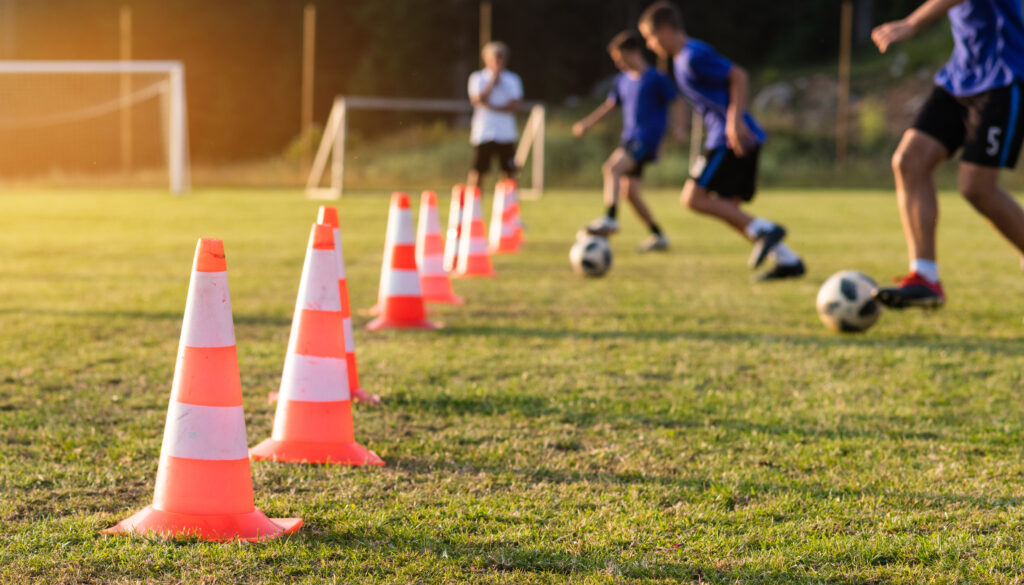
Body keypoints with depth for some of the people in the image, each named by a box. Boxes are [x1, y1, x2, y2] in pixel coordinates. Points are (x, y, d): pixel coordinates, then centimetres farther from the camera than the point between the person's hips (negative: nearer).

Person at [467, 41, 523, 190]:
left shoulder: (513, 79, 9)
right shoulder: (477, 78, 5)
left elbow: (515, 106, -3)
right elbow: (478, 100, -10)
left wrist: (492, 107, -12)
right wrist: (493, 81, -9)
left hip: (506, 134, 2)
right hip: (483, 133, -2)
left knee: (509, 173, 0)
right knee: (477, 172, -3)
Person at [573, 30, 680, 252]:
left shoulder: (656, 78, -7)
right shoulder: (622, 80, 14)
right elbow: (610, 105, 26)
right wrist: (586, 123, 22)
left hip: (646, 139, -8)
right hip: (630, 139, 8)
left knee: (611, 167, -28)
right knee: (630, 191, 6)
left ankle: (610, 219, -40)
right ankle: (658, 236, 17)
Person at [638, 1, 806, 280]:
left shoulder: (693, 57, -12)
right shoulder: (682, 59, 18)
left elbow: (738, 76, -16)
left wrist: (735, 120, -21)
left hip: (732, 139, -10)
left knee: (693, 198, -13)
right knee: (725, 209, 9)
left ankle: (764, 229, -13)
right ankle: (788, 260, 6)